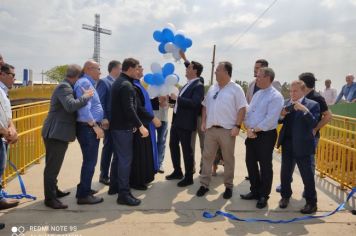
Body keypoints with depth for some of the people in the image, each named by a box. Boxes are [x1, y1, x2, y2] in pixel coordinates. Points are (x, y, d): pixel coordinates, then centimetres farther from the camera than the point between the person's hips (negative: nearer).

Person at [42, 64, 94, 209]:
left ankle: (53, 190, 32)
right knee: (52, 166, -5)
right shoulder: (64, 87, -15)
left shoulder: (66, 86, 18)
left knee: (54, 165, 19)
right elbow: (70, 106, -31)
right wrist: (86, 96, -21)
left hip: (57, 132, 11)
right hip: (56, 133, -11)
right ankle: (50, 198, 2)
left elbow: (70, 107, 24)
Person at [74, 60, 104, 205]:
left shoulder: (88, 83, 18)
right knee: (90, 161, -4)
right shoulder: (84, 83, -15)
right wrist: (95, 126, -23)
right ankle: (83, 195, 5)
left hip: (90, 127, 11)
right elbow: (84, 108, -24)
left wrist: (99, 122, 18)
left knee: (89, 160, 18)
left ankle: (84, 189, 31)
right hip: (88, 128, -11)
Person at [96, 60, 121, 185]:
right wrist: (104, 118, -23)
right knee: (108, 147, 1)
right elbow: (99, 101, -15)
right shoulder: (103, 82, -8)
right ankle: (104, 175, 15)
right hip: (109, 121, -7)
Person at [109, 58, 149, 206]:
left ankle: (114, 187, 27)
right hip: (123, 127, -10)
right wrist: (140, 126, -22)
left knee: (118, 157, 17)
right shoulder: (126, 85, -17)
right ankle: (124, 194, -1)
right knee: (125, 159, -6)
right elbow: (129, 109, -25)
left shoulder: (118, 82, 15)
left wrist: (134, 124, 19)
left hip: (117, 125, 10)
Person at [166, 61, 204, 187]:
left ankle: (189, 177, 14)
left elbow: (194, 103, -26)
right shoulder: (188, 84, 15)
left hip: (185, 123, -9)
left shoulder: (198, 86, -13)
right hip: (176, 120, 9)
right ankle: (177, 172, 32)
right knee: (173, 145, 17)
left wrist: (177, 98, -23)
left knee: (186, 149, 0)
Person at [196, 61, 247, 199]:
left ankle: (228, 186, 20)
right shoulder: (212, 89, 12)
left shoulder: (236, 89, -6)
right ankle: (204, 184, 19)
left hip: (227, 130, -5)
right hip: (210, 129, 5)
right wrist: (203, 122, 6)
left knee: (228, 159, 7)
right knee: (207, 157, 8)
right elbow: (205, 106, 16)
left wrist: (237, 126, -16)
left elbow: (242, 109, -9)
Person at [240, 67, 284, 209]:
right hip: (252, 135, 8)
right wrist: (248, 129, -7)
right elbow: (248, 112, 9)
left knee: (265, 166, 4)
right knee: (250, 163, 14)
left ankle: (264, 196, 19)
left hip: (266, 135, -8)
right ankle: (255, 191, 31)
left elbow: (270, 119, -20)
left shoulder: (275, 96, -12)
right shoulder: (257, 94, 13)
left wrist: (255, 130, -15)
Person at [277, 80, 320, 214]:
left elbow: (313, 124, -17)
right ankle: (285, 196, 33)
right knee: (285, 172, 15)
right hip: (287, 144, 5)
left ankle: (311, 202, 17)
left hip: (302, 145, -4)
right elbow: (279, 121, 12)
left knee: (307, 175, 3)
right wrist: (281, 115, -10)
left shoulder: (312, 105, -6)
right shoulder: (285, 103, 8)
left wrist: (304, 110, -27)